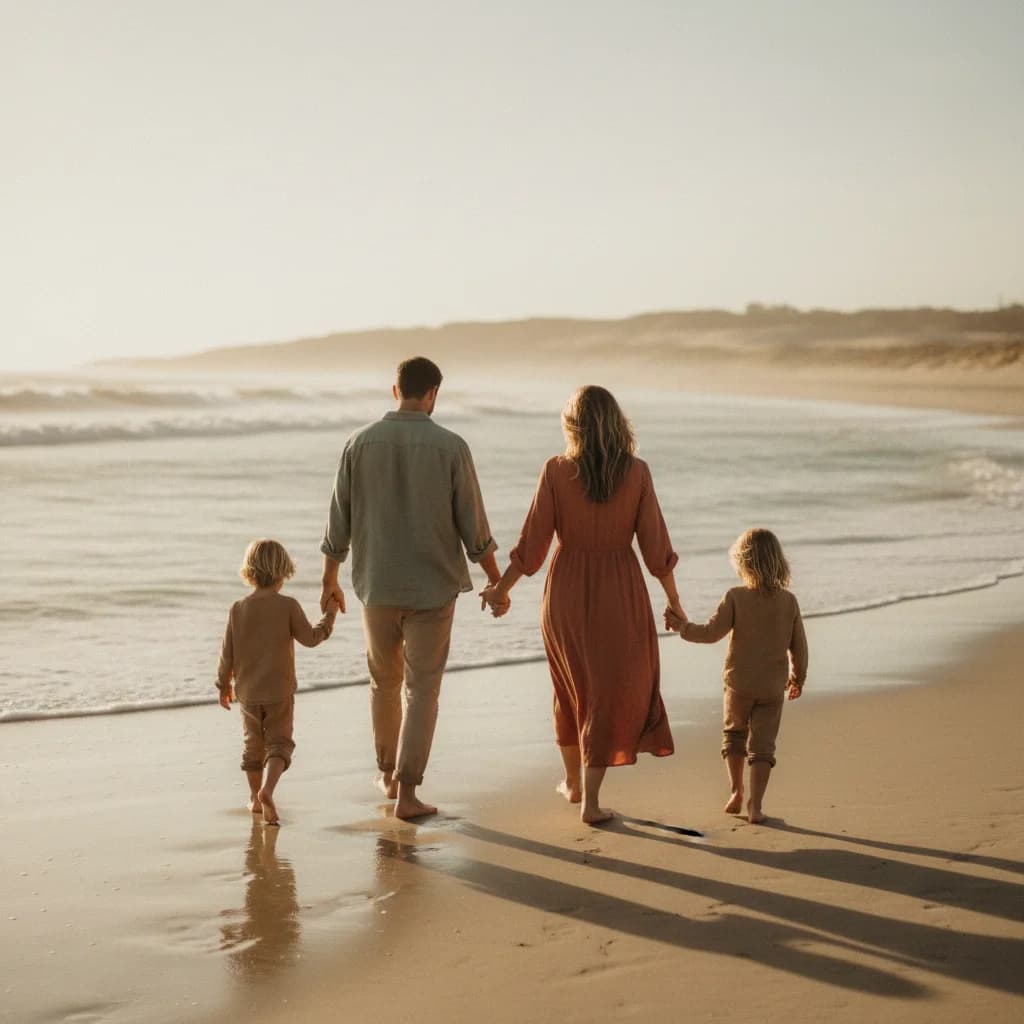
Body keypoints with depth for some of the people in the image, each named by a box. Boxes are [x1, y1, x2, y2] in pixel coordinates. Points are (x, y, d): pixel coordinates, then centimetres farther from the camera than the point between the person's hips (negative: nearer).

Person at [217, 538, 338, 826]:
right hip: (279, 691, -3)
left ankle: (256, 797, 29)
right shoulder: (288, 606, -11)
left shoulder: (238, 609, -3)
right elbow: (309, 638, -6)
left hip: (247, 692, 3)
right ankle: (267, 791, -23)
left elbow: (228, 652, 2)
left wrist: (224, 684, 15)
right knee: (279, 743, 2)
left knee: (253, 743, 19)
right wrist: (329, 616, 9)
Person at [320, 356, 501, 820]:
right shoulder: (451, 447, -10)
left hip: (376, 583, 3)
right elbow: (473, 525, -6)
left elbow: (338, 520, 1)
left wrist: (329, 581, 13)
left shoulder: (359, 443, -3)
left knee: (385, 680, 21)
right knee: (421, 687, 4)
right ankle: (407, 790, -2)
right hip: (433, 585, -3)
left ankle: (388, 772, 35)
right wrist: (496, 582, 6)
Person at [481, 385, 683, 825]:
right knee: (611, 693, 10)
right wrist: (674, 601, 5)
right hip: (619, 594, -1)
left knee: (572, 685, 23)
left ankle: (573, 781, 37)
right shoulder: (636, 472, -10)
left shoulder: (556, 471, -10)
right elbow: (655, 546, -7)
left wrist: (501, 589, 6)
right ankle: (590, 801, 8)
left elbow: (532, 545, -8)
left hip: (567, 592, 1)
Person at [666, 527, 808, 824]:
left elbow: (712, 632, -18)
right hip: (773, 686, 1)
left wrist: (683, 627, -3)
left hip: (739, 683, -1)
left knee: (734, 734, 23)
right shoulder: (788, 601, -4)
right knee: (762, 745, 5)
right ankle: (755, 805, -1)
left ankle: (736, 791, 20)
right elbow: (798, 645, 2)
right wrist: (798, 677, 17)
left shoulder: (735, 597, -12)